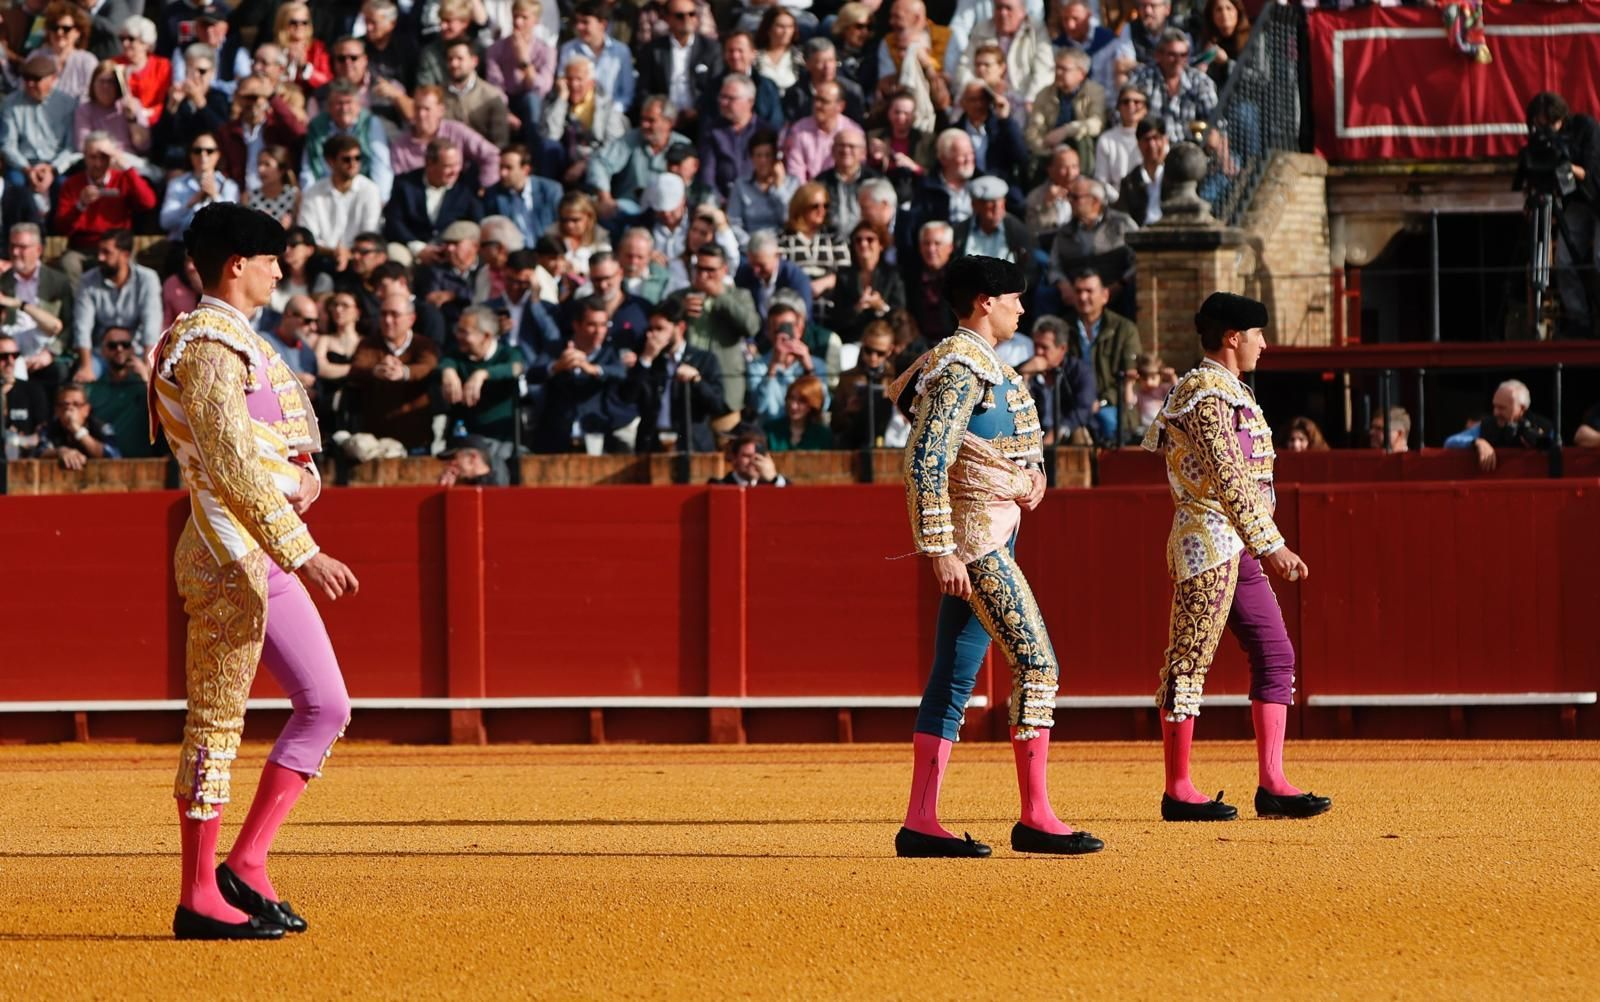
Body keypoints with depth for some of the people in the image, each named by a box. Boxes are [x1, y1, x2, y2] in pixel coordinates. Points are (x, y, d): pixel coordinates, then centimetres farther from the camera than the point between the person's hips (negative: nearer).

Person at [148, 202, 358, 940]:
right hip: (227, 561, -10)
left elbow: (286, 436, 23)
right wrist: (304, 554, -22)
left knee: (326, 706, 8)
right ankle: (199, 899, -1)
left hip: (267, 563, 10)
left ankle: (246, 866, 9)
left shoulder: (243, 345, 19)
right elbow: (235, 466, -20)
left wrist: (304, 478, -1)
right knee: (216, 723, -5)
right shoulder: (209, 347, -12)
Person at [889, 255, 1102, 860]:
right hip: (973, 538, -10)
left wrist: (1030, 482, 7)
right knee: (1036, 662, -12)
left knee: (956, 675, 8)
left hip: (995, 531, 10)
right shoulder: (960, 368, -13)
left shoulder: (981, 363, 18)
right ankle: (1035, 819, -12)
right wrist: (941, 550, -26)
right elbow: (926, 460, -21)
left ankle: (920, 822, 7)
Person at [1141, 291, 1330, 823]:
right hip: (1208, 542, -10)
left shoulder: (1231, 392, 19)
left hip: (1237, 550, 10)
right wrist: (1272, 545, -23)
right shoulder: (1207, 393, -12)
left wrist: (1266, 547, 19)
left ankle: (1272, 784, 6)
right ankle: (1177, 790, -4)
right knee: (1190, 660, -6)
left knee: (1275, 655, 7)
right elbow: (1228, 479, -20)